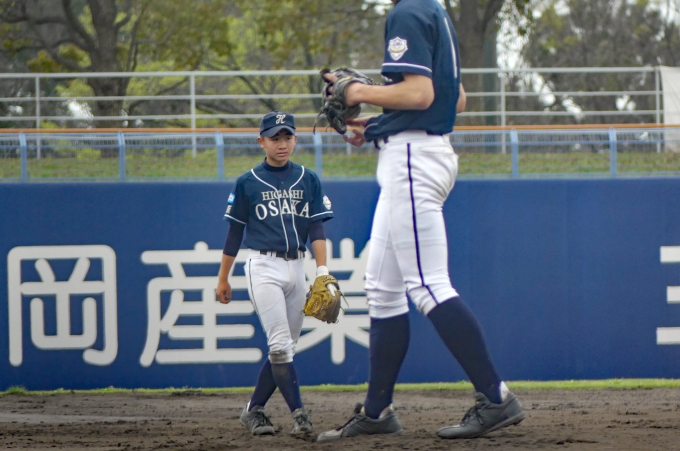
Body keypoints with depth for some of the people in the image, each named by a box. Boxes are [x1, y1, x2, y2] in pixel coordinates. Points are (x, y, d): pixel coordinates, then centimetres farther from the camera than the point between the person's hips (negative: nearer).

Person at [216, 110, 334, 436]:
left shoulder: (308, 181, 8)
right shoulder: (247, 183, 3)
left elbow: (316, 229, 4)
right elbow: (234, 233, 7)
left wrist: (322, 271, -8)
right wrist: (223, 279, 8)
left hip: (296, 267, 4)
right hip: (263, 266, -3)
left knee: (283, 347, 5)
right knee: (280, 344, -14)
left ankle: (254, 410, 16)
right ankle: (298, 413, -18)